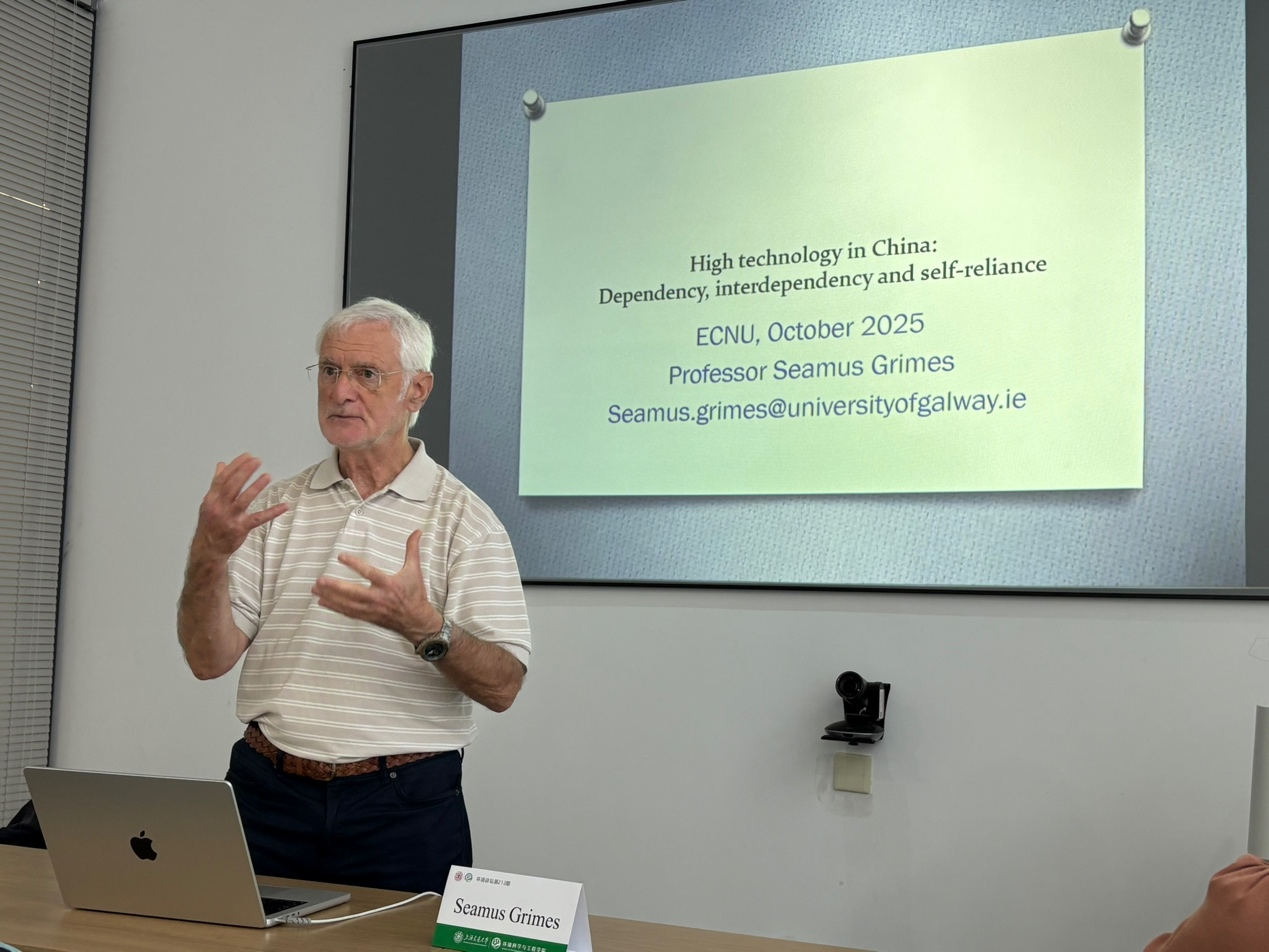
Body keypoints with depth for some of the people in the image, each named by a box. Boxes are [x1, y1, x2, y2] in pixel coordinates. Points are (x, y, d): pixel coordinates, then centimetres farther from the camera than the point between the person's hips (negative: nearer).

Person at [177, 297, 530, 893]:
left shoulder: (464, 519, -4)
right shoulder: (275, 506, 6)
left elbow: (502, 687, -10)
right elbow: (208, 658, -1)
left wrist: (424, 627, -29)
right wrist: (209, 553, -19)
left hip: (402, 805, -2)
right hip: (269, 792, 3)